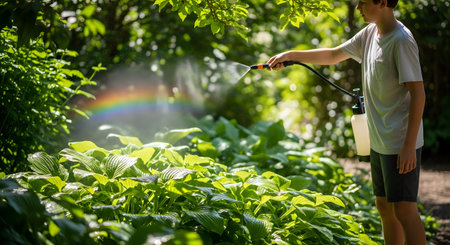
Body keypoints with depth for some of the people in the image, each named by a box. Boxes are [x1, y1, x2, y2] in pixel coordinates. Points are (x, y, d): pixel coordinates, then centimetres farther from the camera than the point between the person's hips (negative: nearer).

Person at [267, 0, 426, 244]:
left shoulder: (402, 41, -18)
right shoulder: (369, 34, 9)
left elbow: (418, 93, -20)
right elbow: (333, 55, 23)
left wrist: (409, 145, -22)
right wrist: (290, 55, 17)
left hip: (401, 143, -9)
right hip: (379, 141, 9)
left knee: (404, 209, -8)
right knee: (384, 206, 14)